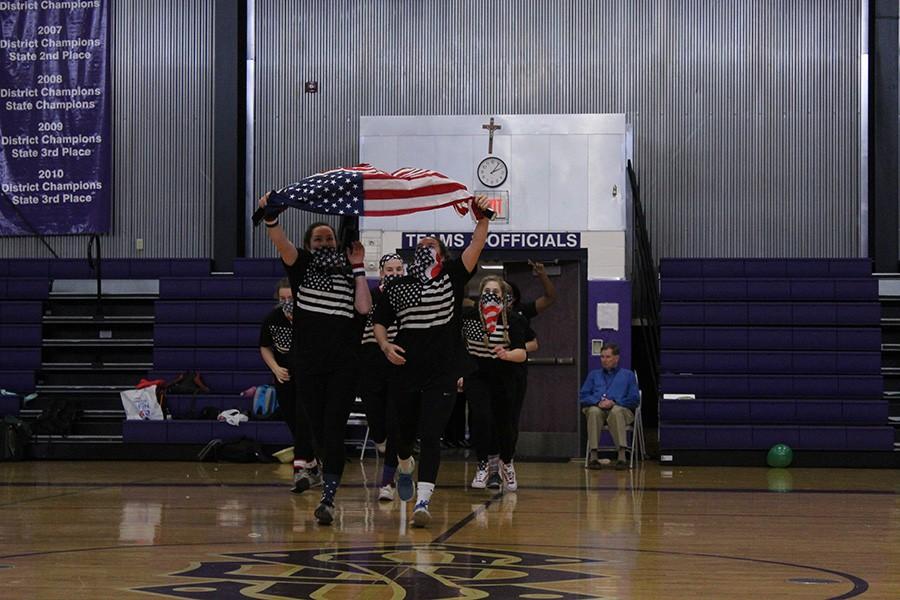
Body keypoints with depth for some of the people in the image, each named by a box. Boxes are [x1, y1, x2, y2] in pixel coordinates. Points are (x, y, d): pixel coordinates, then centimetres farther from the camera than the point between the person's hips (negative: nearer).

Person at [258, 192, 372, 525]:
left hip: (343, 364, -1)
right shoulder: (302, 264, 8)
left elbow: (364, 307, -7)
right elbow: (281, 243, -13)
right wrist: (270, 217, -32)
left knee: (333, 429, -9)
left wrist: (358, 267, -3)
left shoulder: (349, 273, 10)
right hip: (307, 363, 1)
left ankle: (328, 498, -11)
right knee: (316, 426, 10)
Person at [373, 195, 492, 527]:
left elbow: (476, 246, -10)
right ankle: (405, 467, 49)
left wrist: (482, 219, -27)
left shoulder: (451, 276, 3)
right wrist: (384, 344, -7)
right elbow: (379, 322, 14)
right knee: (405, 432, 16)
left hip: (443, 374, -3)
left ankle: (423, 500, -14)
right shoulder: (396, 286, 8)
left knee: (430, 436, -11)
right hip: (406, 372, 3)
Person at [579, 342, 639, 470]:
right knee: (594, 411, -37)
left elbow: (634, 399, 7)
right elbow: (583, 396, 14)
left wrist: (614, 402, -10)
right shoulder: (594, 374, 28)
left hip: (620, 409, -2)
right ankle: (593, 456, -42)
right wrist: (598, 402, -8)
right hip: (596, 408, 2)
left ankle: (621, 455, -47)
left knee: (616, 411, -39)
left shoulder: (628, 375, 21)